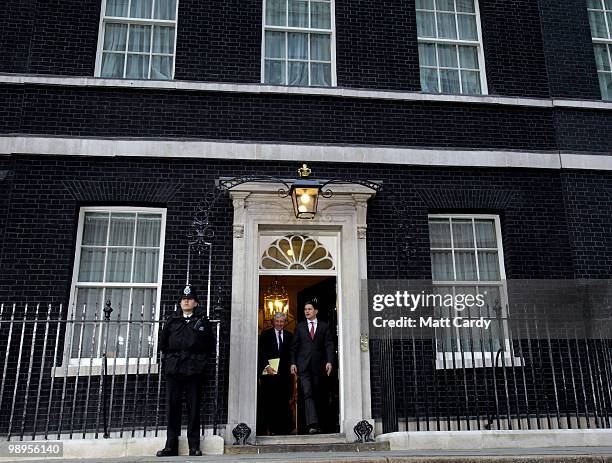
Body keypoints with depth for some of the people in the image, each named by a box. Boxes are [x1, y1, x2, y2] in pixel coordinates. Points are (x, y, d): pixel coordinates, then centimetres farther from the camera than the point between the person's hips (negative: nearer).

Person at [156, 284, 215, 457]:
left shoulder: (202, 320, 6)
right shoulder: (172, 320, 10)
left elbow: (210, 345, 9)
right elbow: (163, 342, 17)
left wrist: (199, 358, 5)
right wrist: (171, 356, 10)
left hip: (194, 370, -2)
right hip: (173, 370, 2)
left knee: (193, 408, 1)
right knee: (172, 407, 4)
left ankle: (194, 446, 8)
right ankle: (171, 446, 12)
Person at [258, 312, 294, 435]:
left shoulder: (289, 336, 13)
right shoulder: (265, 334, 6)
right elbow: (261, 352, -2)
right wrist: (266, 366, -13)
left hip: (284, 373, 2)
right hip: (269, 372, -1)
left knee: (284, 401, -1)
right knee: (269, 401, 0)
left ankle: (284, 428, 7)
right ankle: (272, 428, 9)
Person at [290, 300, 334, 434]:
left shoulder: (324, 326, 9)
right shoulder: (300, 326, 12)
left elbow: (329, 345, 3)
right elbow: (294, 346, 10)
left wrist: (329, 361, -10)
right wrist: (293, 363, 1)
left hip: (318, 365, 0)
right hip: (303, 365, 0)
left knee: (317, 395, 5)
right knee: (307, 394, -11)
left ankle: (317, 424, 16)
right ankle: (312, 424, -16)